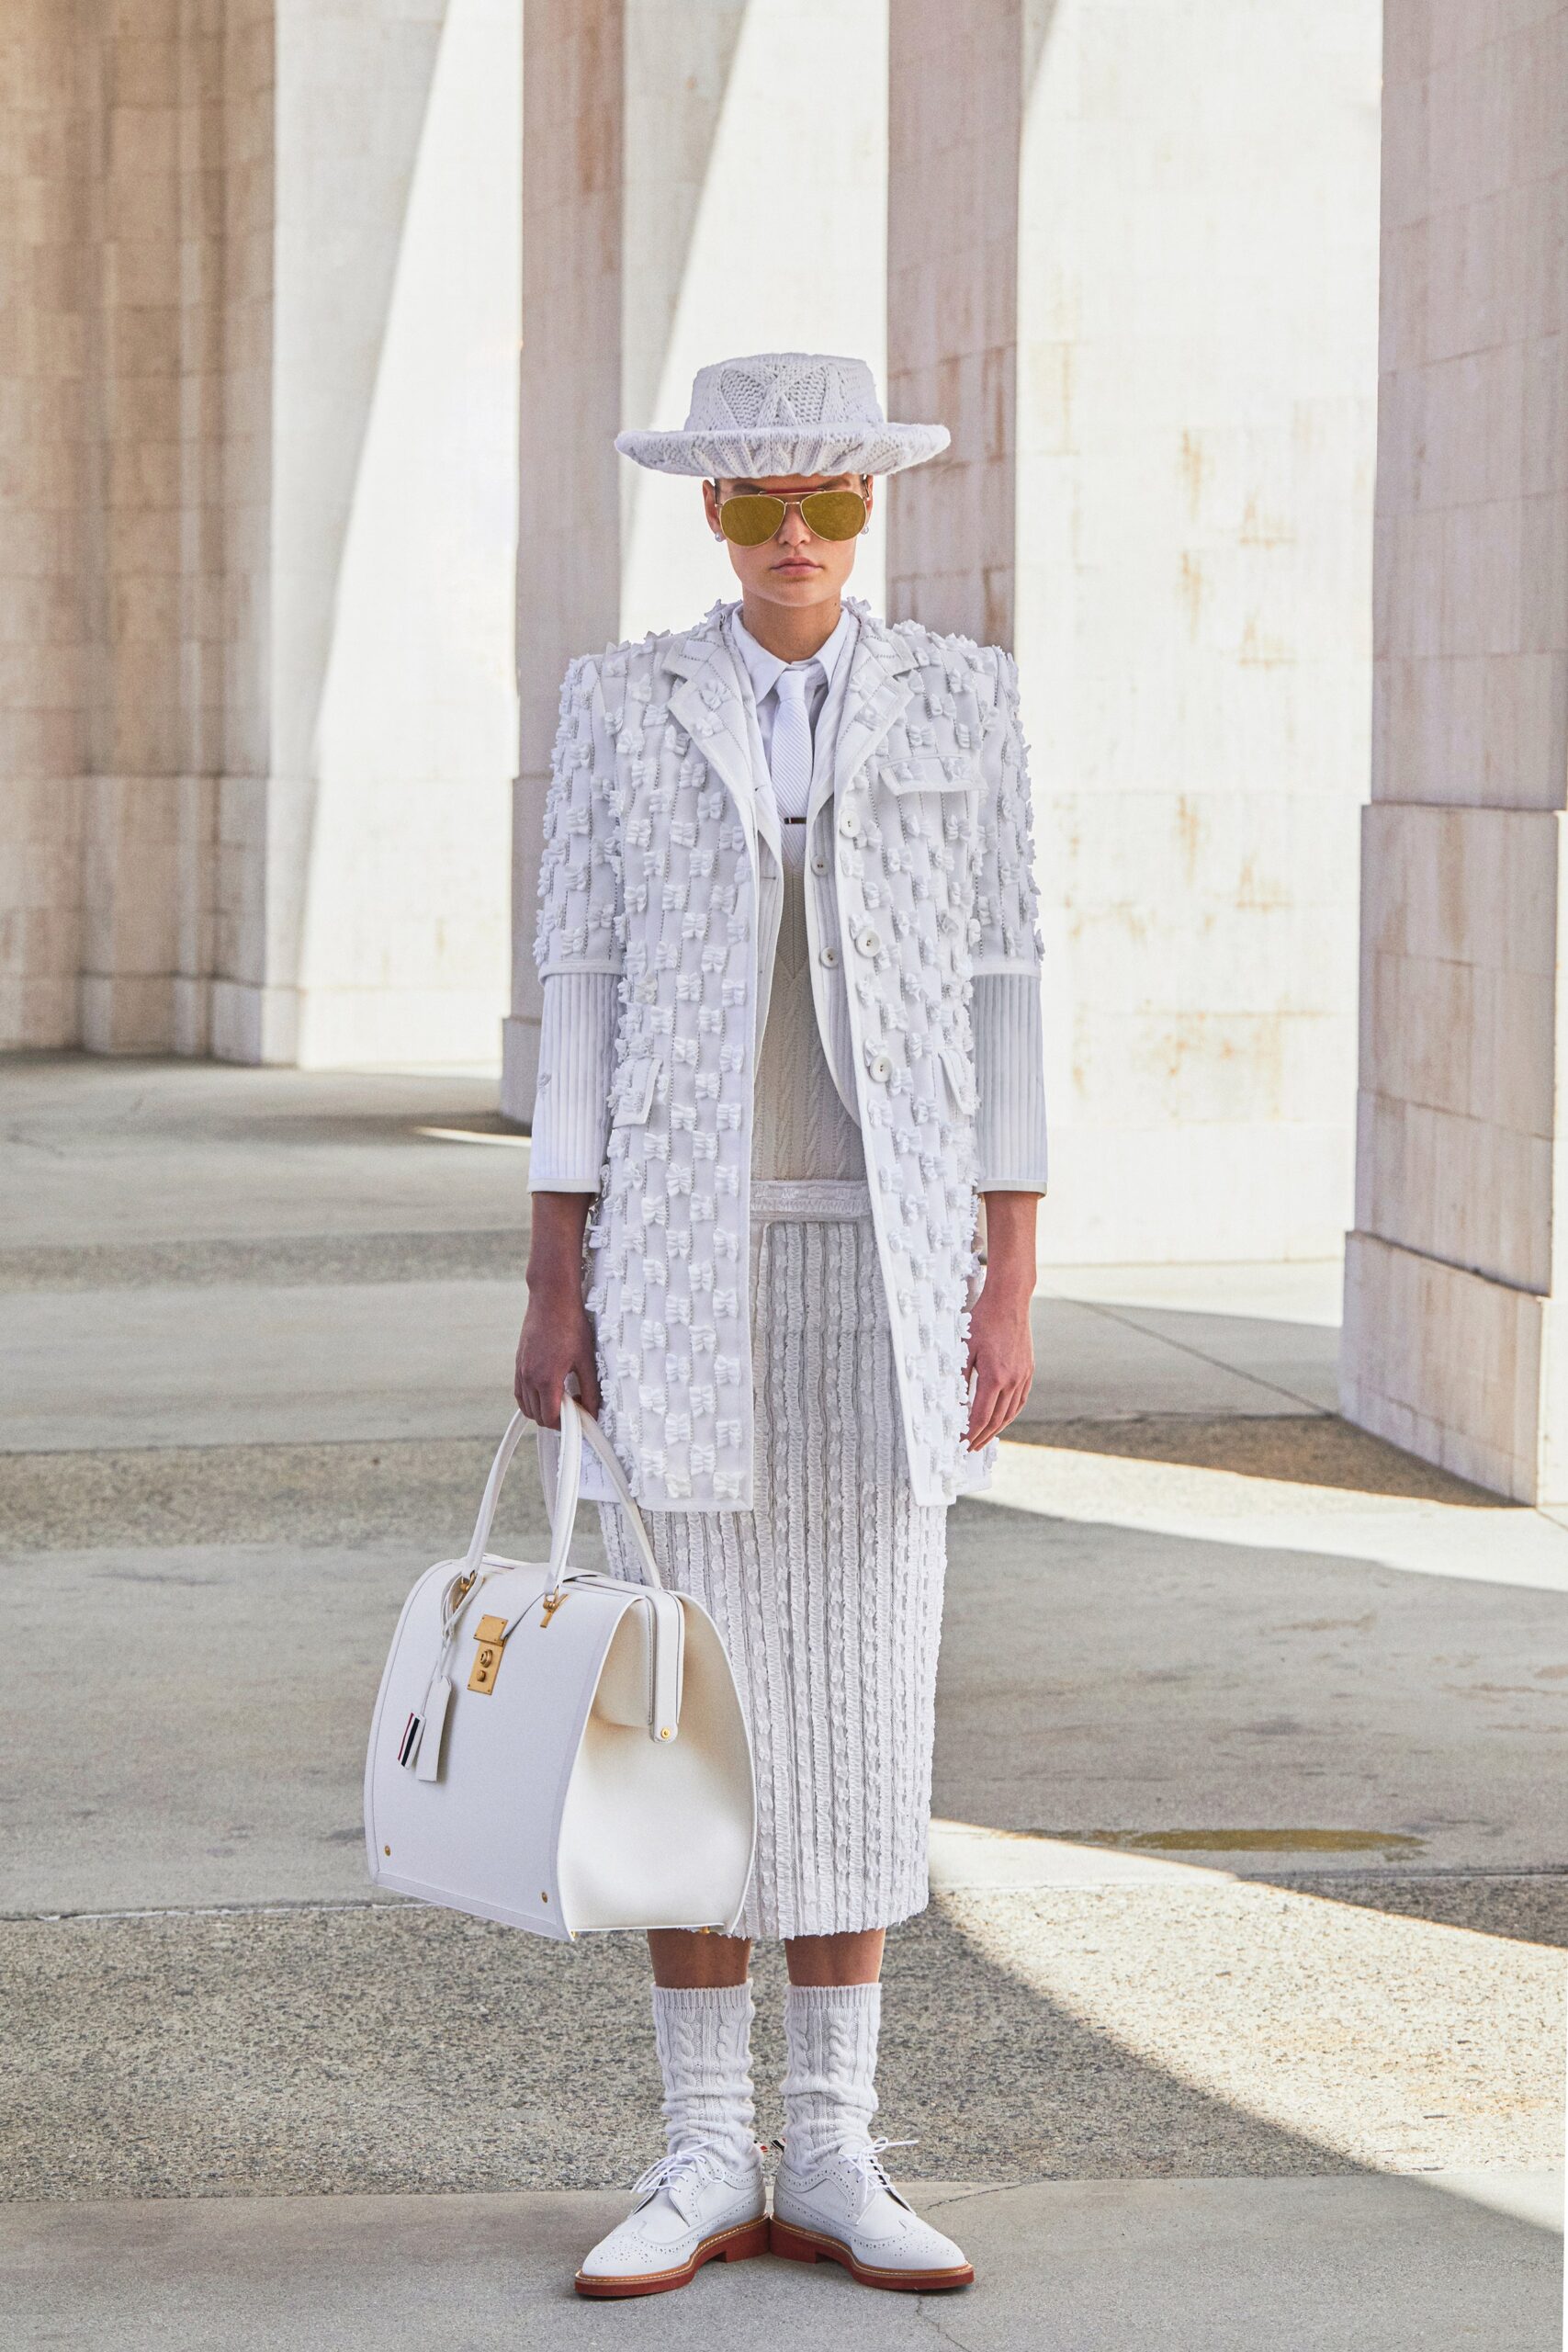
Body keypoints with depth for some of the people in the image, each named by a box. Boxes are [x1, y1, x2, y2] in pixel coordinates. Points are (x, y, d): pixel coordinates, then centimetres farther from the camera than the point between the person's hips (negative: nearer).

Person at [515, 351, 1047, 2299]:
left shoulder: (961, 699, 4)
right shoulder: (621, 703, 3)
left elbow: (999, 990, 3)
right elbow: (579, 996, 2)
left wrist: (1011, 1286, -2)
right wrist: (552, 1289, -2)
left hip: (886, 1259, 1)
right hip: (684, 1249, 0)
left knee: (863, 1700, 3)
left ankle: (830, 2163, 12)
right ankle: (703, 2164, 9)